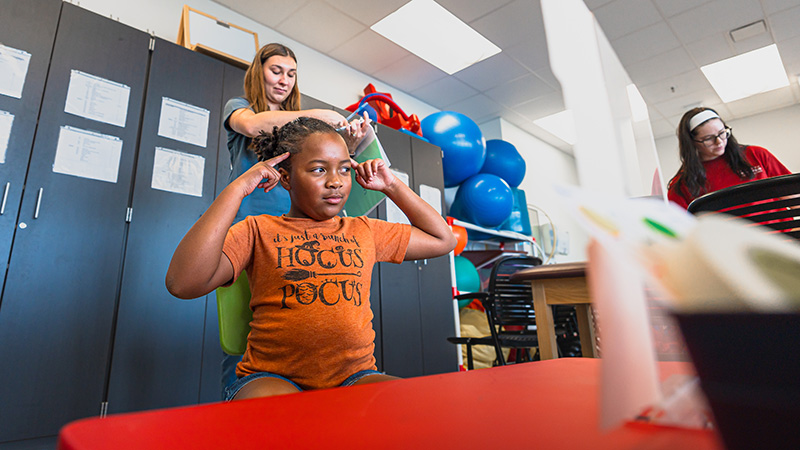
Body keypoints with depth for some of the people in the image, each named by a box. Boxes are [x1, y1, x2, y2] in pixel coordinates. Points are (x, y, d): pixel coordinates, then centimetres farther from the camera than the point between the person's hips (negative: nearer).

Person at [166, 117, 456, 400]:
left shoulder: (364, 231, 13)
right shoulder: (257, 231, 4)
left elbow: (443, 240, 20)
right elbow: (183, 283, -13)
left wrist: (392, 186, 13)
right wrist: (238, 188, -10)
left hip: (354, 375, 3)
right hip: (272, 377, -2)